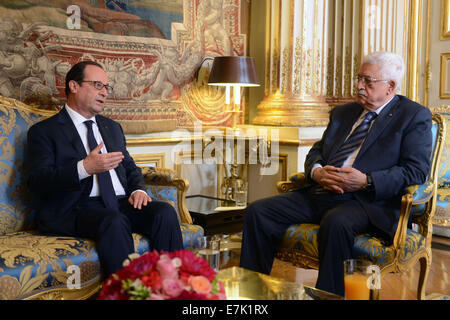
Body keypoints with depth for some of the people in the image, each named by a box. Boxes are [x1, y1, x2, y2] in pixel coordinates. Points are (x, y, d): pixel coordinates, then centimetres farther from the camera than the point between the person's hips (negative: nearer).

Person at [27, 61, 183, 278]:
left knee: (164, 211, -23)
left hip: (122, 203, 6)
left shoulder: (112, 127, 27)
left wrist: (138, 189, 2)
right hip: (77, 209, -5)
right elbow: (37, 184, -6)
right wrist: (84, 168, -21)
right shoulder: (44, 131, 6)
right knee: (114, 221, -37)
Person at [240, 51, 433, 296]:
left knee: (336, 223, -40)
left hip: (370, 201, -6)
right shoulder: (342, 113, 24)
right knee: (258, 212, -9)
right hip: (322, 193, 7)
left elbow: (416, 170, -6)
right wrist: (316, 171, -3)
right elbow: (317, 151, 23)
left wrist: (366, 181, -18)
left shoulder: (415, 116, 4)